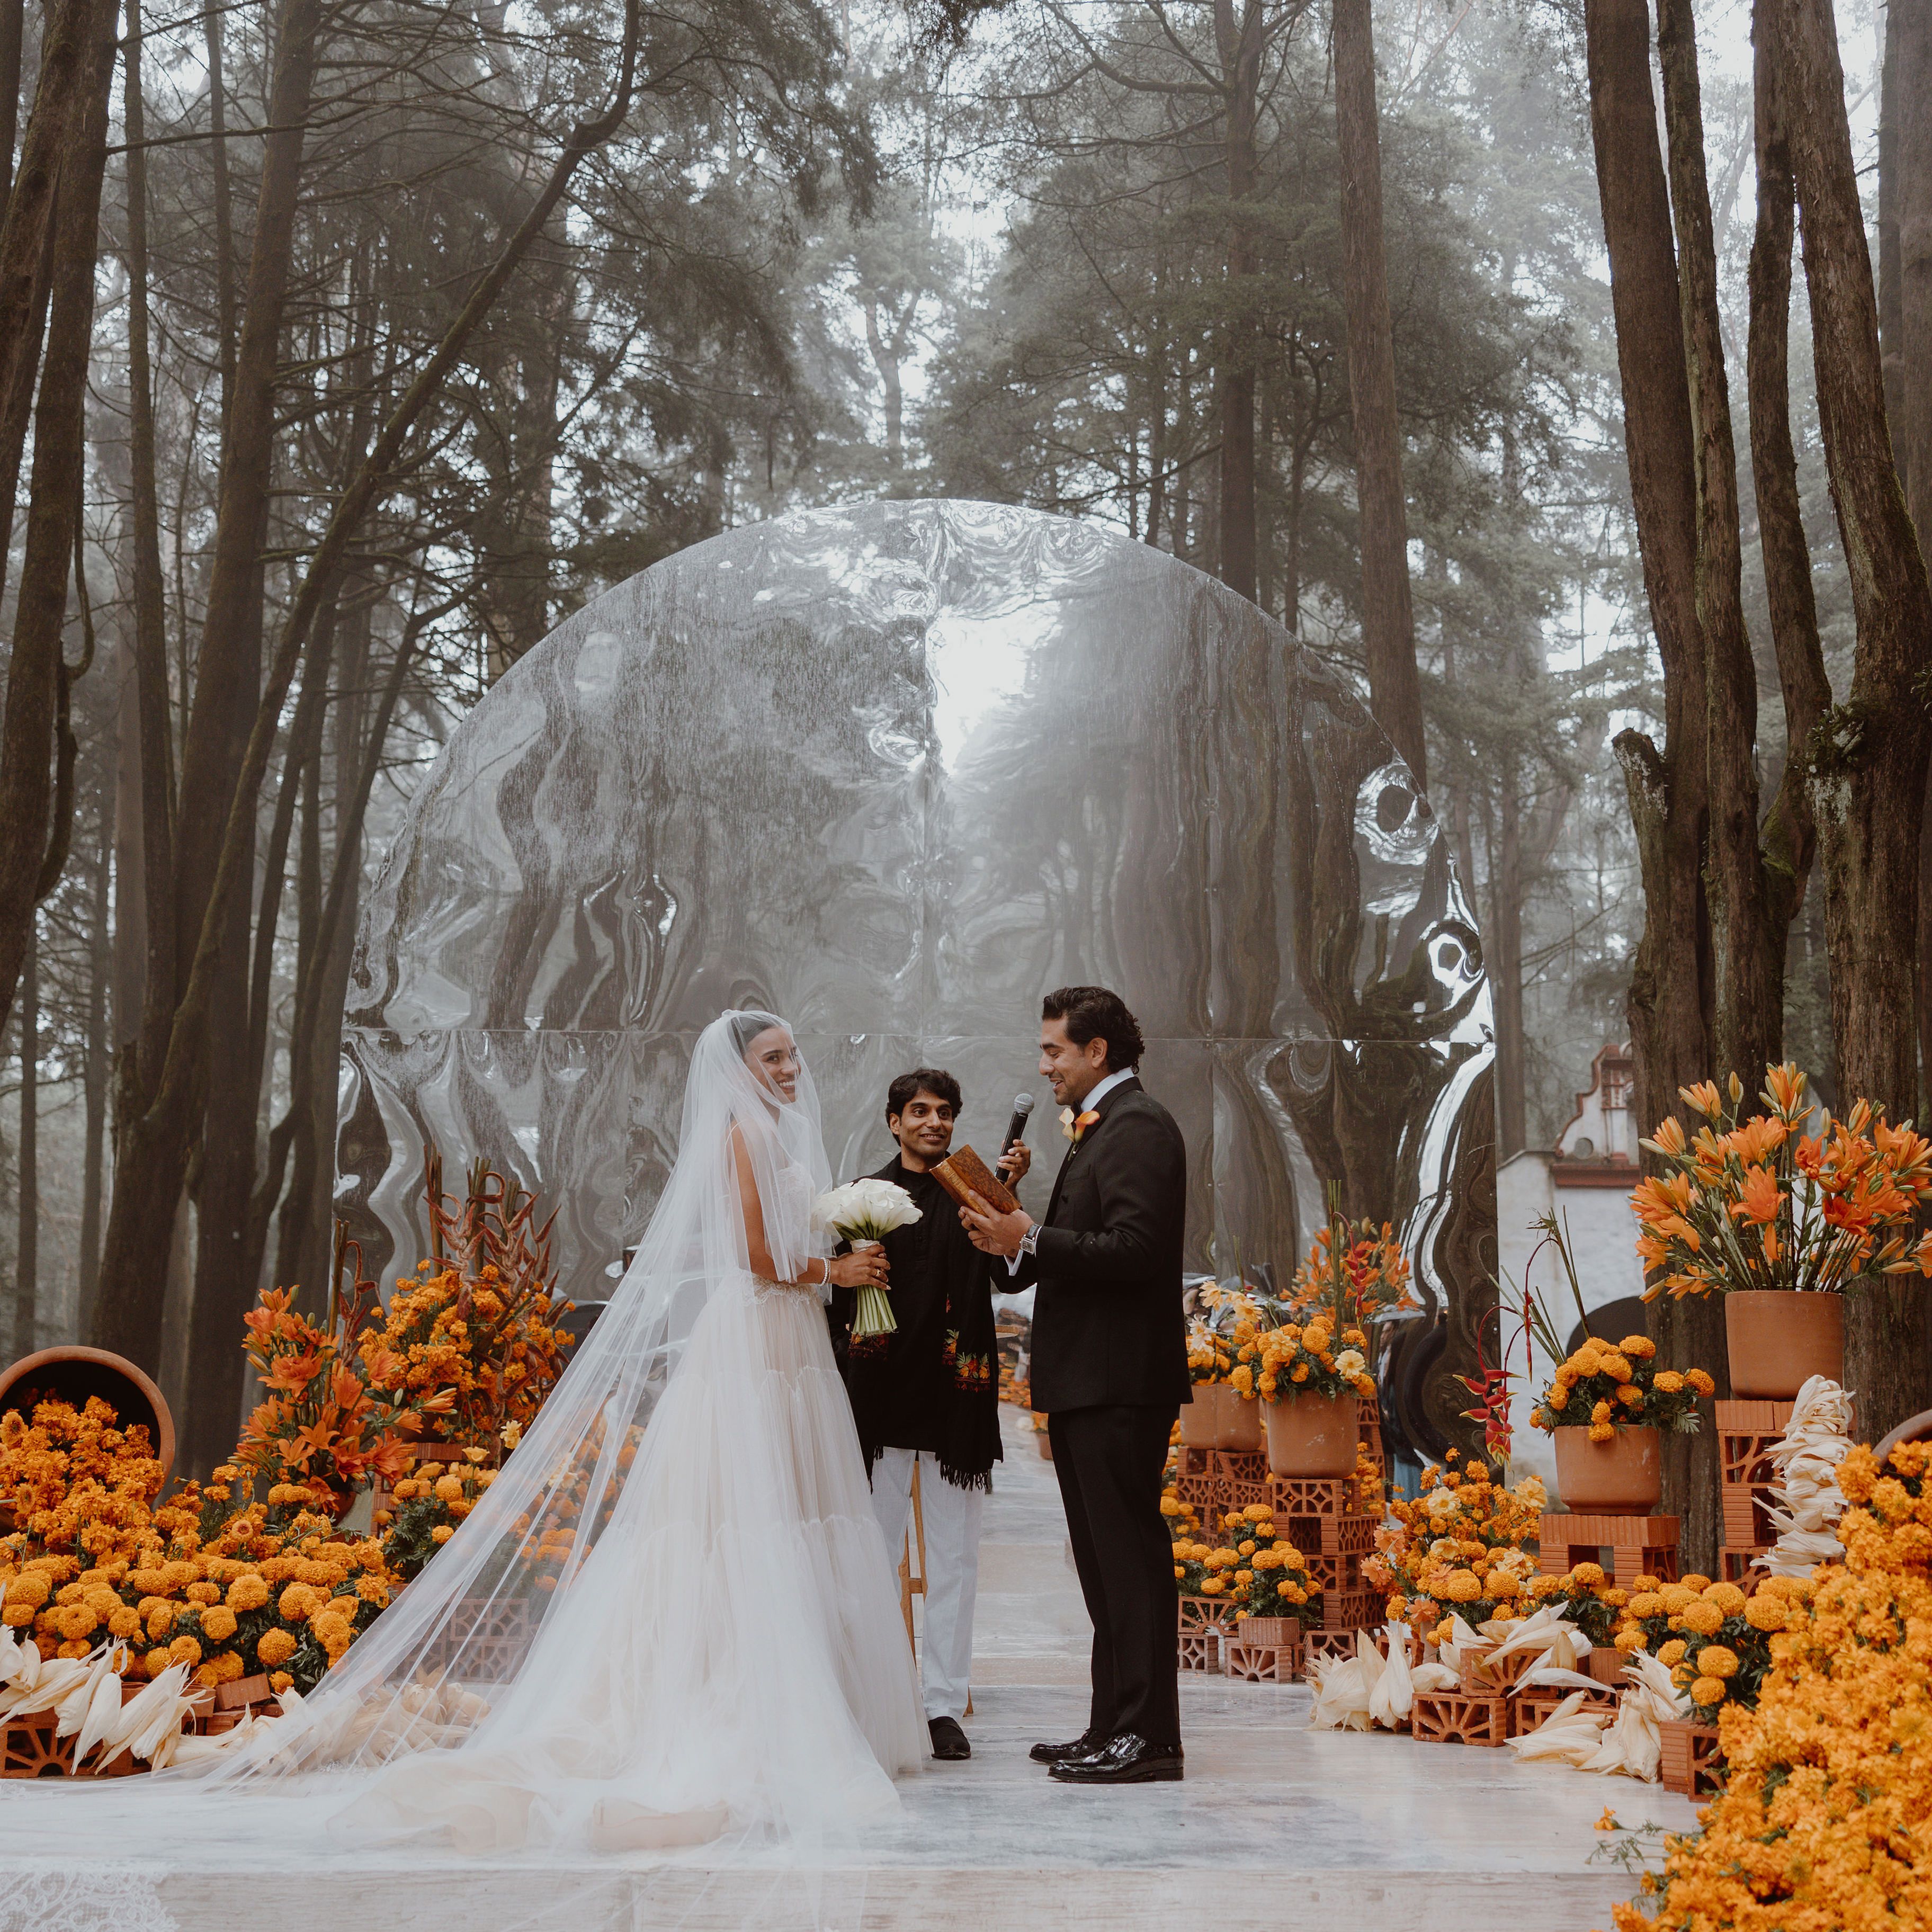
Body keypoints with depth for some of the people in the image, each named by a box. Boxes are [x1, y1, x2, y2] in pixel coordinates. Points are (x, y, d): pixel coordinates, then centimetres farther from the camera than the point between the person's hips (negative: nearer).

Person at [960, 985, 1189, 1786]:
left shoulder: (1137, 1126, -11)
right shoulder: (1099, 1128, 20)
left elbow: (1134, 1250, -22)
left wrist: (1031, 1240, -18)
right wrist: (1016, 1243, 3)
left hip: (1118, 1384, -11)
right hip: (1087, 1384, 11)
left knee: (1129, 1555, -7)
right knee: (1106, 1561, 13)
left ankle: (1146, 1736, -3)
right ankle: (1114, 1728, 20)